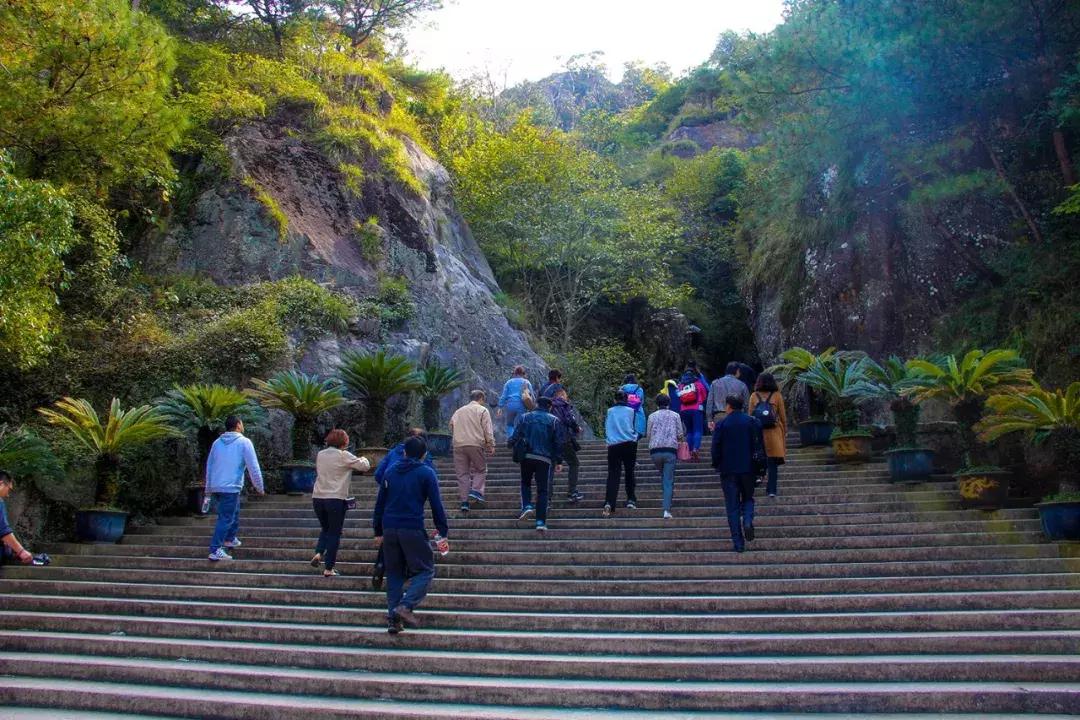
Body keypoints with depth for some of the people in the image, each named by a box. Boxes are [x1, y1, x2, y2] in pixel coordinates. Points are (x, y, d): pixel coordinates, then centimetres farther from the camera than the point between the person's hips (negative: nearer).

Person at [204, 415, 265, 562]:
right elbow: (253, 467, -10)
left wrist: (208, 488, 25)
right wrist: (259, 487, 0)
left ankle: (230, 539, 35)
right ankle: (215, 550, -9)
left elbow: (209, 466, 16)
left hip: (215, 487, 7)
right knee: (226, 518, -4)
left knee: (234, 513, 26)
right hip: (231, 487, -7)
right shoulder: (244, 442, -8)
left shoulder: (217, 442, 10)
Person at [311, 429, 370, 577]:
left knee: (326, 529, 24)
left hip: (317, 498, 5)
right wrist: (363, 459, 16)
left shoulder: (320, 454, 8)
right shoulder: (344, 456, -8)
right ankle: (328, 569, 5)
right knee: (334, 533, 5)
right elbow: (365, 466, -7)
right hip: (336, 499, -5)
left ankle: (318, 553, 1)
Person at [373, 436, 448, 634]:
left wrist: (378, 532, 22)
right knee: (425, 570, 5)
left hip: (389, 530, 5)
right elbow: (436, 505, -4)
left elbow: (379, 504, 16)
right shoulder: (426, 473, 0)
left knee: (394, 574, 14)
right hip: (413, 529, -5)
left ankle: (393, 618, 10)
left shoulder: (390, 472, 14)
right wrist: (443, 532, 1)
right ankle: (406, 605, -15)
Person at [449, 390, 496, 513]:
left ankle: (464, 501, 2)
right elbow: (488, 430, -2)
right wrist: (491, 445, -1)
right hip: (476, 444, -4)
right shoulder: (482, 410, 6)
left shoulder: (458, 411, 22)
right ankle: (476, 491, -11)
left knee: (462, 473, 6)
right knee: (480, 469, 9)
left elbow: (451, 428, 20)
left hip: (458, 445, 4)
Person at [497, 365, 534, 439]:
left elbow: (504, 396, 6)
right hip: (521, 407, -1)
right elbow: (532, 396, 8)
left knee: (509, 424, 15)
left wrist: (501, 407, 7)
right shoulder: (526, 382, 8)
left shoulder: (509, 382, 11)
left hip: (510, 406, 1)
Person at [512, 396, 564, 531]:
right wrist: (559, 462, 5)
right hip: (545, 459, -1)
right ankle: (541, 521, -2)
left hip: (526, 457, 1)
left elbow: (516, 437, 3)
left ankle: (527, 506, 0)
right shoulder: (554, 420, 5)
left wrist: (517, 452, 14)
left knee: (525, 483, 23)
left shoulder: (524, 417, 8)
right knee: (543, 490, 4)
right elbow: (559, 443, 1)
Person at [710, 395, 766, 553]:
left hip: (729, 470, -2)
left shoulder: (722, 424, -4)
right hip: (748, 469, 2)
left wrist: (717, 465, 10)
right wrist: (760, 468, 11)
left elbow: (715, 449, -5)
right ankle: (747, 520, -11)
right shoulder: (752, 422, 4)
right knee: (748, 498, 20)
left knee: (732, 506, 4)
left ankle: (738, 543, 1)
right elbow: (760, 446, 5)